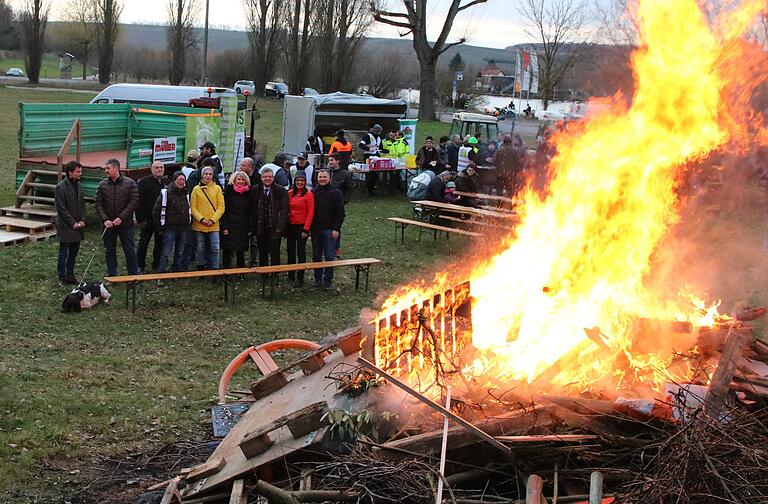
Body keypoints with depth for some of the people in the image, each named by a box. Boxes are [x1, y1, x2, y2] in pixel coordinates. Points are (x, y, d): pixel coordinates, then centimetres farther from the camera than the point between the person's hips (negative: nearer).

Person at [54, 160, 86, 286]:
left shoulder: (79, 186, 10)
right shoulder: (60, 187, -12)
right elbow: (61, 209, -14)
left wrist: (82, 220, 1)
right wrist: (73, 223, -15)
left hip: (78, 226, 7)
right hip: (65, 227, -7)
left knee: (74, 252, 13)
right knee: (63, 253, 0)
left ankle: (70, 275, 23)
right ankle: (62, 277, 7)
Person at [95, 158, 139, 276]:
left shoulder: (130, 183, -3)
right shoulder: (102, 185, 4)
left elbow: (134, 201, -7)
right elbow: (98, 204, 2)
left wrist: (121, 218, -14)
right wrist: (105, 220, -12)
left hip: (125, 223, -3)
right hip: (108, 225, 3)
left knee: (129, 250, 2)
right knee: (109, 251, 8)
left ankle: (133, 275, 11)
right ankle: (111, 276, 17)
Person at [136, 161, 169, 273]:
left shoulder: (167, 182, 10)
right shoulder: (144, 182, -4)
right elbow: (139, 202, -8)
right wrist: (140, 219, -13)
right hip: (148, 220, -4)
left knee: (160, 244, 9)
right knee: (143, 243, 1)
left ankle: (157, 266, 18)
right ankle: (140, 267, 7)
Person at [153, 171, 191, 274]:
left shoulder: (186, 194, 11)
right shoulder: (166, 193, -8)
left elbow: (190, 210, 20)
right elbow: (156, 210, -8)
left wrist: (188, 224, 11)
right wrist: (160, 226, -7)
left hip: (183, 229, 6)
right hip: (170, 229, -6)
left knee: (180, 253, 12)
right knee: (166, 253, -9)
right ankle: (161, 273, -7)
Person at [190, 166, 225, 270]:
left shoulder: (217, 188, 3)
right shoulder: (196, 189, 3)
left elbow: (221, 207, 1)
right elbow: (193, 207, 1)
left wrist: (213, 220, -10)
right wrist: (201, 219, -12)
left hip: (214, 225, 0)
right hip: (199, 225, 0)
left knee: (215, 249, -5)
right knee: (201, 249, 9)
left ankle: (215, 269, 2)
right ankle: (201, 268, 21)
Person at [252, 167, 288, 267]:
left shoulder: (280, 191, -1)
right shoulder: (256, 191, 7)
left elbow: (284, 210, -5)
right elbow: (253, 210, 7)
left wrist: (280, 227, -13)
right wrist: (252, 228, 1)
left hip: (274, 229, -3)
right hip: (260, 229, 3)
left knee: (275, 255, 0)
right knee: (262, 256, 11)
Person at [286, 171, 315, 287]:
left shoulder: (308, 193, -9)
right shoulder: (290, 193, 7)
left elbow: (311, 212, -11)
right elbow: (287, 209, 15)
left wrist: (306, 229, -15)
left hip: (302, 226, -6)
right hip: (291, 225, 6)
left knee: (301, 251, -3)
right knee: (290, 250, 12)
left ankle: (300, 278, 1)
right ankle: (291, 275, 24)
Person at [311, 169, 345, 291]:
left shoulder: (336, 193, 0)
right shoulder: (314, 193, 10)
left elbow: (340, 213, -3)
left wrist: (336, 229, -11)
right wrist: (309, 228, 5)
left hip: (329, 230, -4)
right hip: (316, 230, 4)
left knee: (329, 256, -3)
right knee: (316, 256, 8)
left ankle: (328, 280, 2)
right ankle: (318, 279, 17)